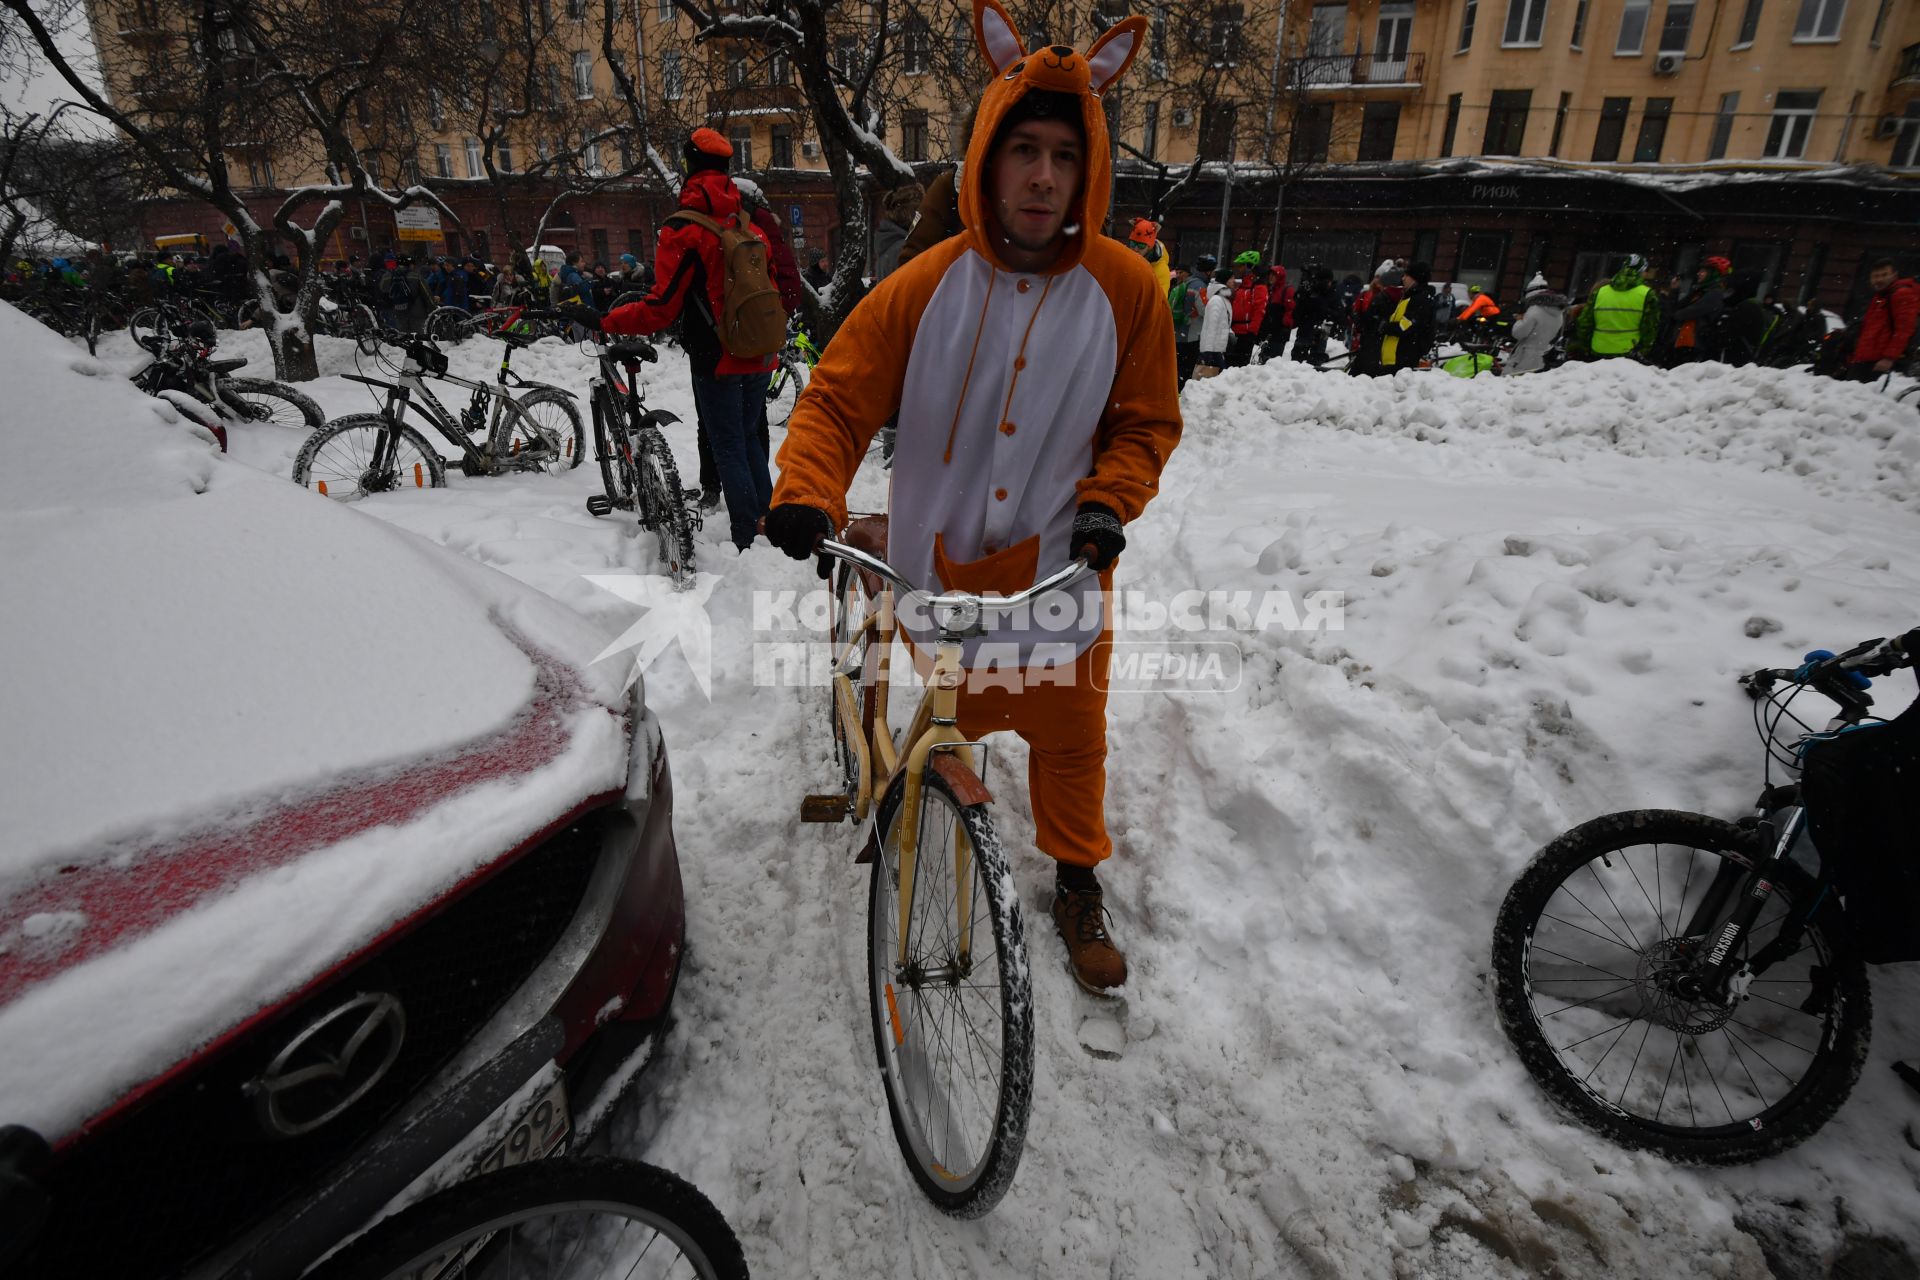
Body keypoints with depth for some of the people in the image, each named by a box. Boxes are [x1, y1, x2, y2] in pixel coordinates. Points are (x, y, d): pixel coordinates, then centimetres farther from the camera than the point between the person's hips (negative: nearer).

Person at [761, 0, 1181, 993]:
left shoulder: (1126, 290, -7)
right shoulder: (927, 285, -10)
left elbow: (1145, 422, 1)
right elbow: (839, 399, -8)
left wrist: (1107, 502, -16)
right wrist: (806, 495, -25)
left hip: (1058, 568, 0)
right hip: (936, 563, 0)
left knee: (1069, 734, 11)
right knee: (947, 721, 19)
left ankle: (1078, 884, 35)